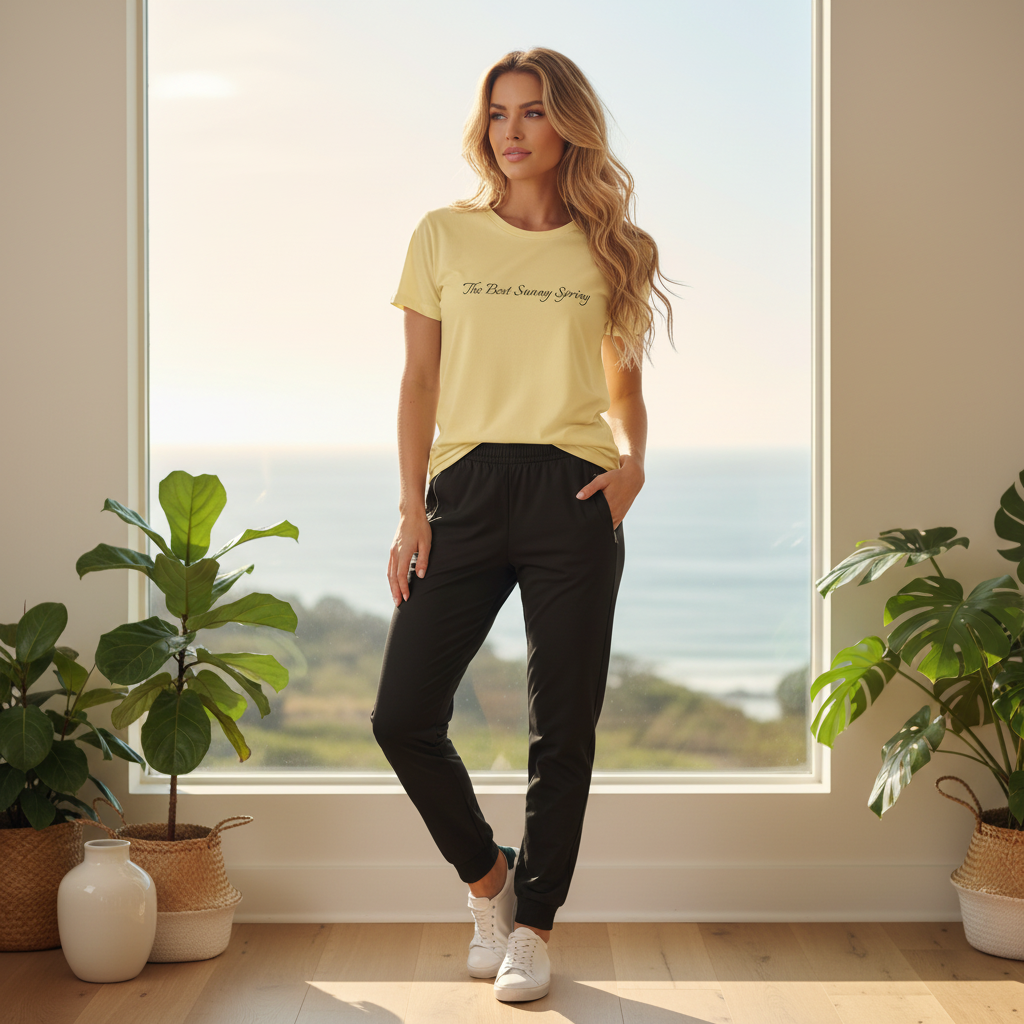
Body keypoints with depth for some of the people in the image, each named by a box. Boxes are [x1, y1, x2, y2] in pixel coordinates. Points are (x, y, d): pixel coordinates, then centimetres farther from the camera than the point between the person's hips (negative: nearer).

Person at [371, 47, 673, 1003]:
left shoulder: (608, 248, 10)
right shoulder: (444, 235, 9)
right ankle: (487, 874, 23)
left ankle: (533, 923, 20)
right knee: (402, 718, -3)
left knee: (562, 728, 2)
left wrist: (633, 460, -2)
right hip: (466, 490, 1)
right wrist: (412, 509, 0)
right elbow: (420, 379, 8)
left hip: (572, 494, 0)